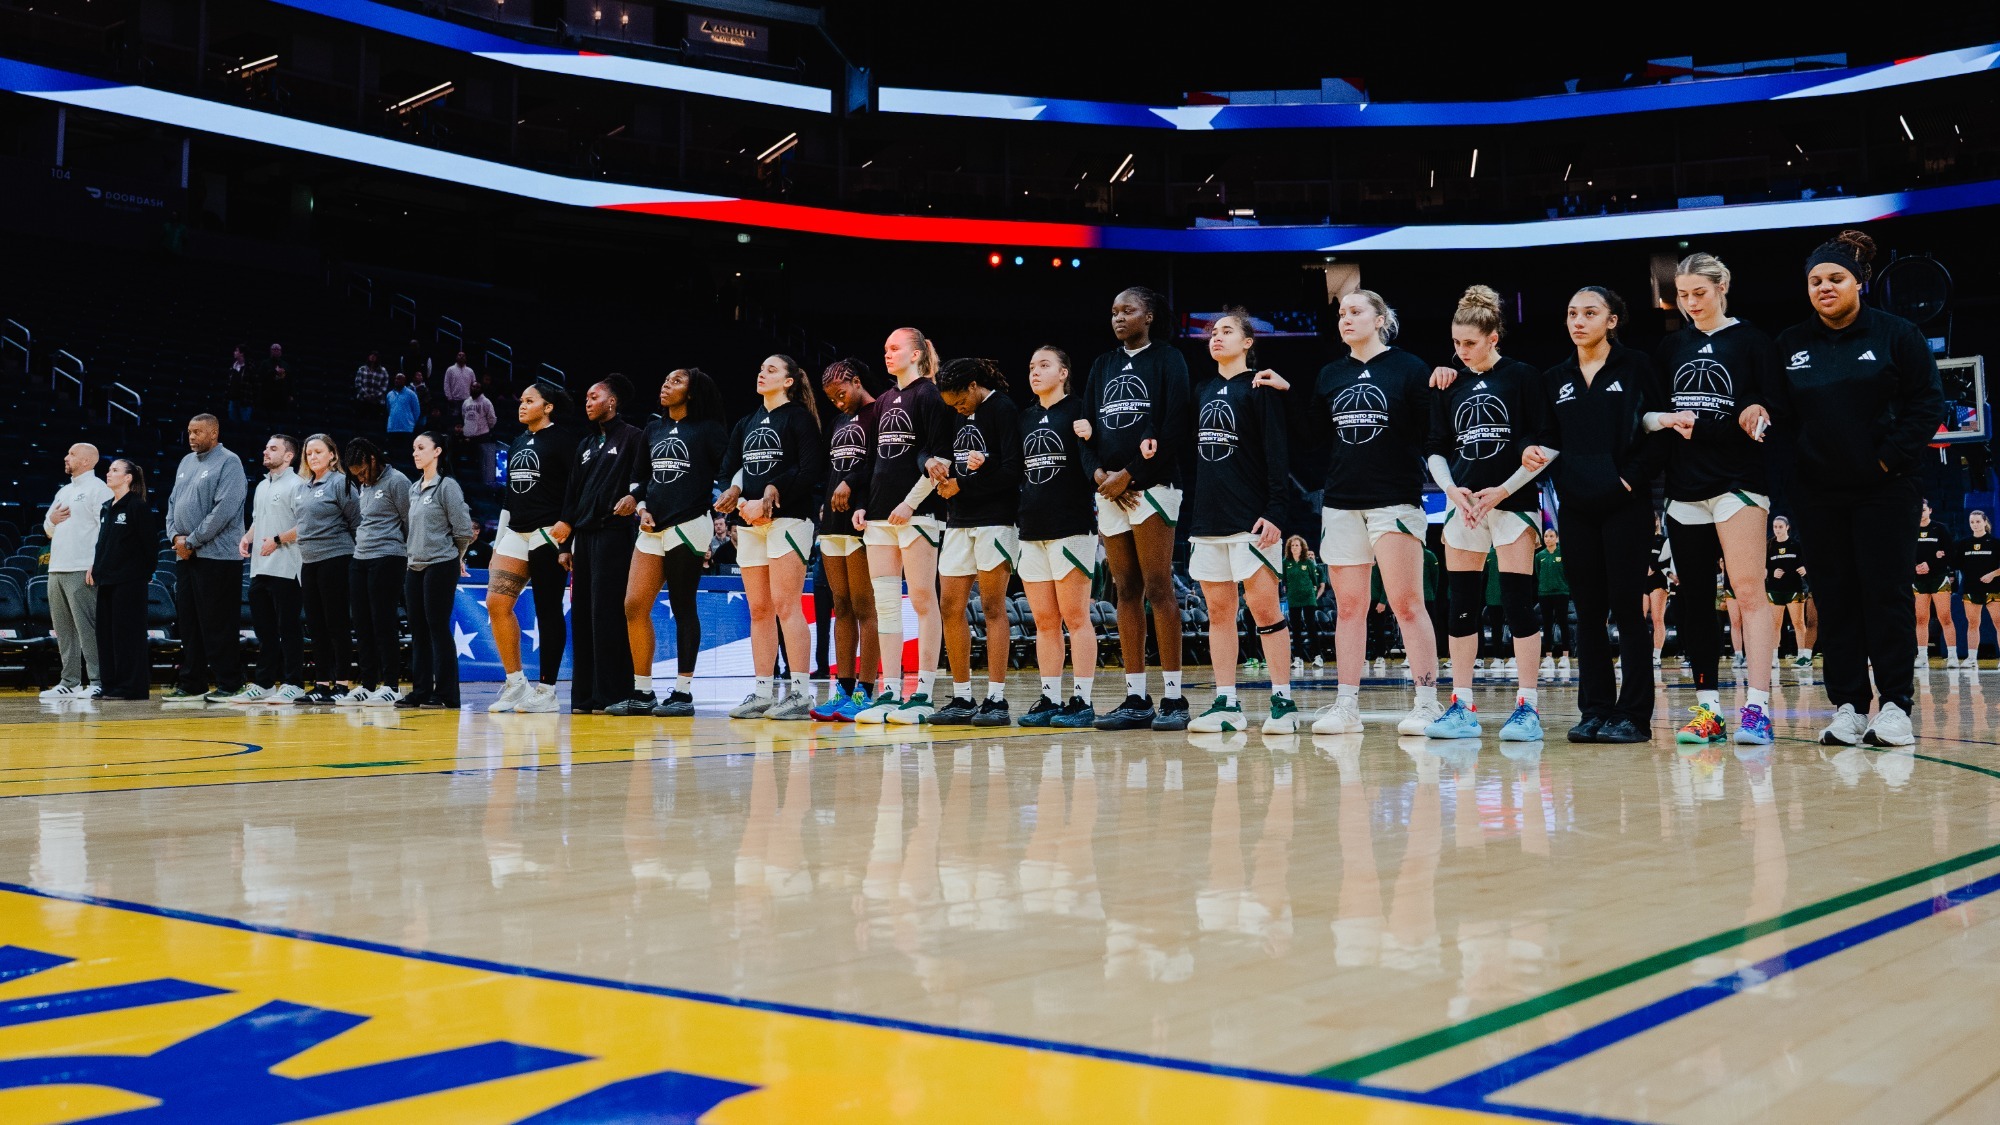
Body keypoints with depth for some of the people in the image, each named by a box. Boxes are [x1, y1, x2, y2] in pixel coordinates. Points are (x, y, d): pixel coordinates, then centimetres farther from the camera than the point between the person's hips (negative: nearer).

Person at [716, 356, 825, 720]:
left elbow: (812, 470, -11)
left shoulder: (799, 418, 0)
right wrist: (734, 496, -4)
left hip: (788, 519, -7)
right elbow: (729, 469, 16)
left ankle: (801, 692, -10)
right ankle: (763, 692, 11)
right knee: (758, 609, 7)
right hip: (749, 524, 7)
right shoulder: (747, 423, 21)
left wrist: (773, 493, -18)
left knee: (785, 605, -11)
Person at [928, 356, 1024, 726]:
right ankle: (962, 699, 12)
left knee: (992, 607, -6)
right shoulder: (960, 416, 17)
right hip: (959, 522, 8)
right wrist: (937, 465, -1)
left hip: (995, 520, -8)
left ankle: (996, 700, -3)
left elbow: (1012, 471, -15)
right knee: (951, 608, 4)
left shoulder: (1003, 409, -7)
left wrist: (961, 486, -10)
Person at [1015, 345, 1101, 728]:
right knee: (1043, 621, 7)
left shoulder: (1077, 410, -2)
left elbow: (1089, 455, -15)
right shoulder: (1026, 419, 18)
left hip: (1071, 525, -7)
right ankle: (1049, 699, 12)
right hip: (1032, 529, 7)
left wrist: (1099, 475, -36)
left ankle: (1082, 701, -1)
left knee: (1075, 616, -5)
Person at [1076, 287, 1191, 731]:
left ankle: (1173, 696, -6)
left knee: (1158, 589, -8)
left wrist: (1130, 474, -11)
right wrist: (1099, 472, -2)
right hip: (1109, 490, 6)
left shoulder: (1167, 359, 1)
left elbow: (1176, 427, -9)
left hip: (1151, 486, -6)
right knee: (1126, 592, 5)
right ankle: (1136, 698, 8)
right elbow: (1085, 426, 16)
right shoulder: (1102, 365, 19)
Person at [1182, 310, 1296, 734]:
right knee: (1218, 612, 6)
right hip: (1207, 518, 7)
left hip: (1250, 518, -6)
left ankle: (1283, 701, 0)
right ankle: (1226, 703, 11)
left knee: (1264, 608, -6)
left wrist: (1274, 512, -17)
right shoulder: (1202, 391, 16)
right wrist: (1189, 508, 13)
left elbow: (1278, 454, -8)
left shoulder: (1261, 388, -2)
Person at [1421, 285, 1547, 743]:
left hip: (1513, 501, -4)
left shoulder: (1524, 378, -2)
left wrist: (1505, 489, -12)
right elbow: (1435, 448, 14)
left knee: (1519, 604, -6)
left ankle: (1528, 707, 0)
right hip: (1464, 504, 4)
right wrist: (1450, 488, -3)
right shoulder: (1450, 385, 10)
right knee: (1461, 606, 4)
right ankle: (1462, 708, 9)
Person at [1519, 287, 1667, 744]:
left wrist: (1632, 478, -12)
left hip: (1625, 504, -4)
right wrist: (1538, 453, -7)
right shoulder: (1556, 379, 14)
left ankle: (1633, 714, 0)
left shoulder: (1635, 366, 1)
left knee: (1627, 605, -4)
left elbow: (1659, 429, -3)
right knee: (1588, 609, 5)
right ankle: (1594, 710, 11)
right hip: (1576, 506, 4)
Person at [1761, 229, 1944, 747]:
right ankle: (1847, 707, 8)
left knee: (1885, 592, -3)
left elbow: (1927, 403, -3)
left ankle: (1895, 705, 3)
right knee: (1835, 598, 4)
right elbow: (1781, 409, 7)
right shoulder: (1791, 344, 8)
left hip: (1884, 489, -3)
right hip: (1819, 493, 3)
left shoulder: (1895, 334, -1)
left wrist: (1894, 457, -12)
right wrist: (1759, 410, -15)